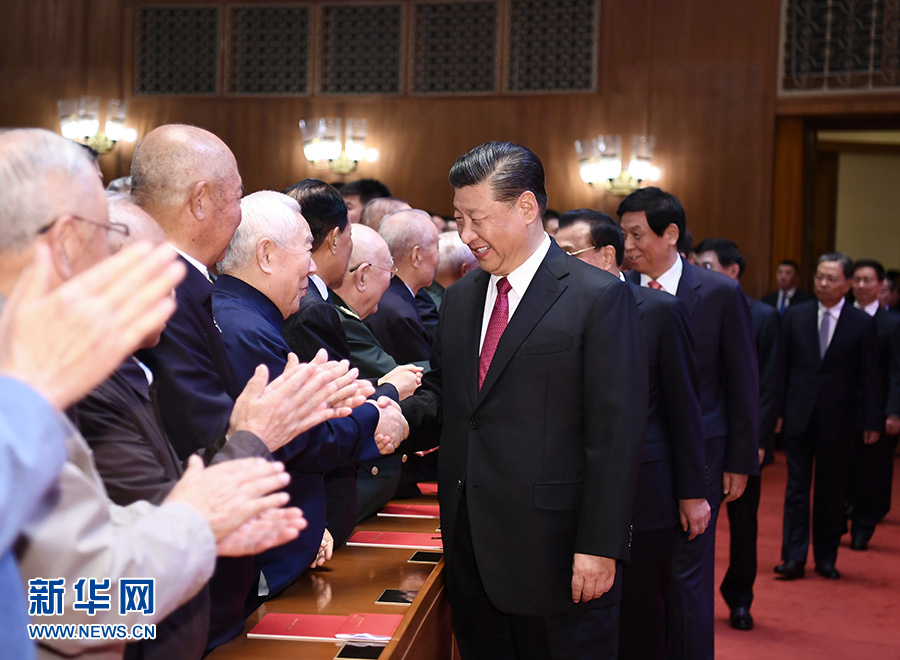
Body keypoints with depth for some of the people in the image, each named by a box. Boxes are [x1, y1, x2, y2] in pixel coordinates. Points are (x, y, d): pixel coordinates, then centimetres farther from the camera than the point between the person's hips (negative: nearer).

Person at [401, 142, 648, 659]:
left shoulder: (599, 297, -8)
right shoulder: (460, 298, 13)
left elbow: (616, 435, -12)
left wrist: (599, 548, -15)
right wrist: (402, 415, -6)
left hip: (555, 553, -6)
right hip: (471, 546, 6)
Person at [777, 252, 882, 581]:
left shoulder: (862, 323, -1)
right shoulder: (795, 315, 4)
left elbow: (870, 377, -1)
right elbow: (783, 365, 5)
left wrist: (872, 421, -4)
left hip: (837, 418, -1)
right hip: (799, 416, 1)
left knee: (832, 491, 7)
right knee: (797, 486, 1)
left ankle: (826, 557, 17)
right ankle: (794, 557, 4)